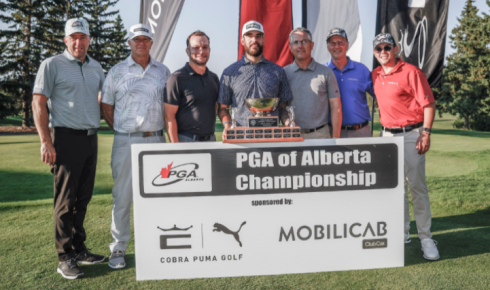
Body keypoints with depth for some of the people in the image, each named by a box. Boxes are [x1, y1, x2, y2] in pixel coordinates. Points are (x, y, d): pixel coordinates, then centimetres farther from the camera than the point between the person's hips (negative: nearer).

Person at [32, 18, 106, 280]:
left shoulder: (96, 68, 15)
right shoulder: (52, 65, -2)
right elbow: (38, 103, -6)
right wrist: (45, 142, -14)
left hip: (91, 138, 6)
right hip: (66, 138, -6)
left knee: (83, 198, 11)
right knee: (65, 200, -3)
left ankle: (78, 249, 23)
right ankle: (65, 258, 6)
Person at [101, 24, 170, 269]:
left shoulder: (163, 71, 11)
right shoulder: (117, 71, 5)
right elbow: (106, 106, 9)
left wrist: (164, 131, 8)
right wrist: (120, 131, 1)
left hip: (156, 140, 2)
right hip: (127, 141, -2)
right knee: (122, 195, 0)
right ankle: (118, 248, 12)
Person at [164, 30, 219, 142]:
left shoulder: (213, 77, 12)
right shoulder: (177, 78, -6)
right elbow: (169, 116, -9)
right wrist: (175, 147, -15)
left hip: (211, 139, 5)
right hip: (186, 140, -5)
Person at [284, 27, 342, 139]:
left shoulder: (326, 72, 5)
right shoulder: (283, 73, 6)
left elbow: (336, 106, 4)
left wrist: (335, 137, -2)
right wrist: (286, 121, -11)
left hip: (320, 134, 0)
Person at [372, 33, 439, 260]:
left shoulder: (411, 72, -8)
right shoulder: (375, 75, 9)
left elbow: (428, 104, -9)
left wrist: (426, 133, -17)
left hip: (410, 135, -6)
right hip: (387, 135, 6)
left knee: (417, 186, -3)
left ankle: (425, 237, 5)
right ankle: (402, 232, 23)